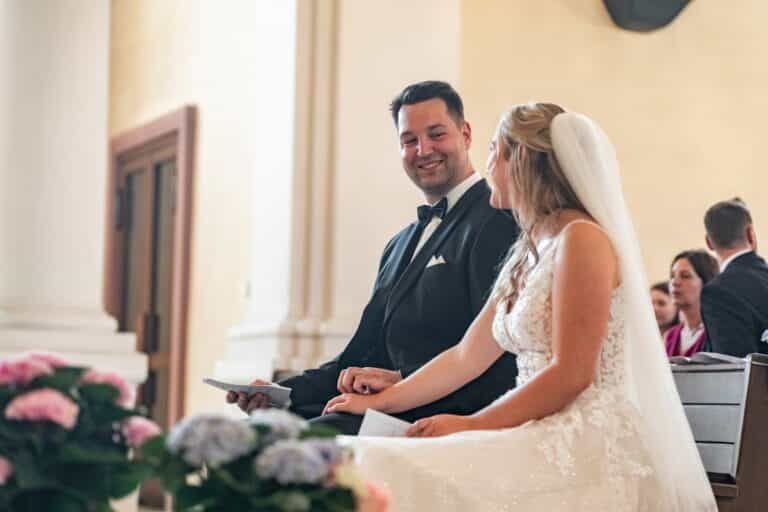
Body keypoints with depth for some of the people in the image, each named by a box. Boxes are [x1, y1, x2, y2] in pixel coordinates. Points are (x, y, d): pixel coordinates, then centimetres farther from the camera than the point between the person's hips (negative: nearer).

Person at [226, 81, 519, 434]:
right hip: (387, 412, 9)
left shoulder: (499, 221, -5)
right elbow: (363, 356, 20)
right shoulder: (401, 245, 24)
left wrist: (405, 380, -22)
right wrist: (282, 392, 6)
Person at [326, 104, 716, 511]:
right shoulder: (527, 254, 18)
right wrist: (378, 401, 25)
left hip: (587, 450, -8)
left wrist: (472, 425, -12)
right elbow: (465, 358, 22)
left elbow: (571, 375, -15)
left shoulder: (581, 239, -9)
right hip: (546, 441, 8)